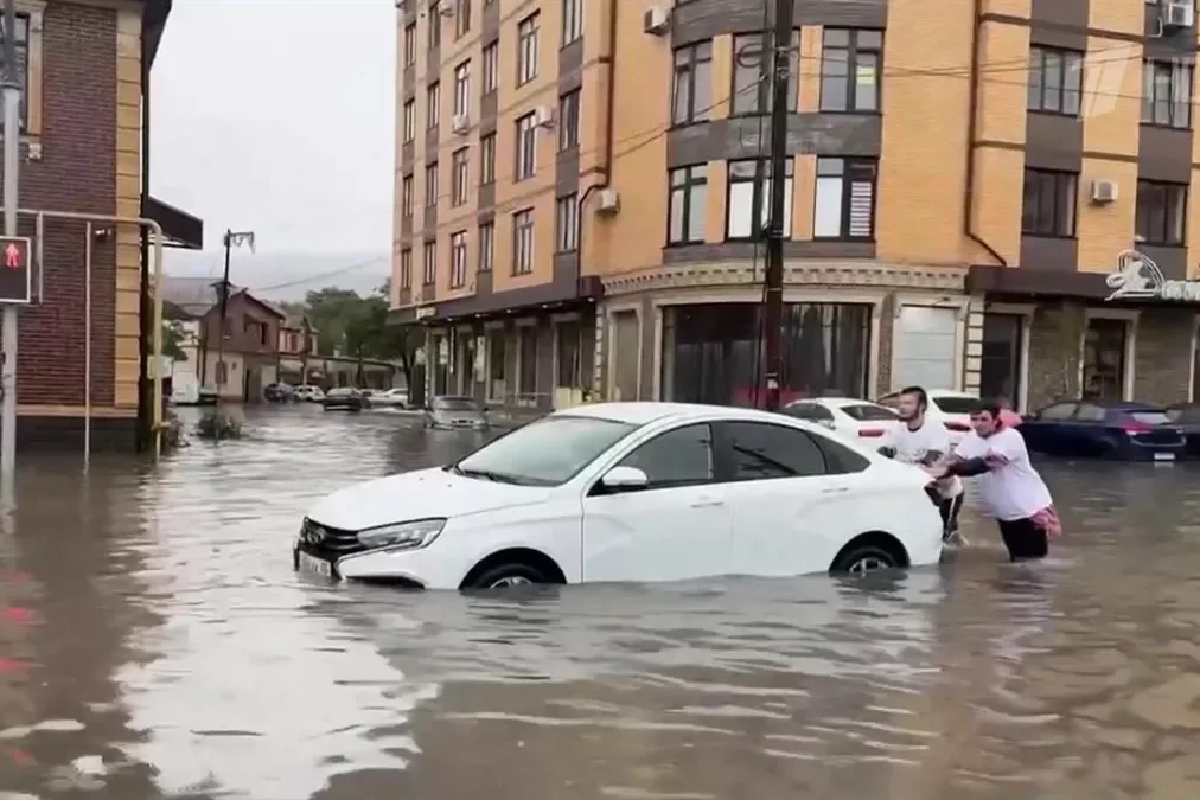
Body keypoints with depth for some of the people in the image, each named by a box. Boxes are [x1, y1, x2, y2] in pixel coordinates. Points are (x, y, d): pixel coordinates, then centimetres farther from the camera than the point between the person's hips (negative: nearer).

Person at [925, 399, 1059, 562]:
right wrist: (939, 468, -27)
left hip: (1030, 508, -7)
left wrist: (948, 470, -46)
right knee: (1016, 559, 16)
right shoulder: (973, 437, 0)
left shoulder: (1010, 438, -25)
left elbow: (984, 464, -38)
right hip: (1005, 511, 7)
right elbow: (955, 459, -3)